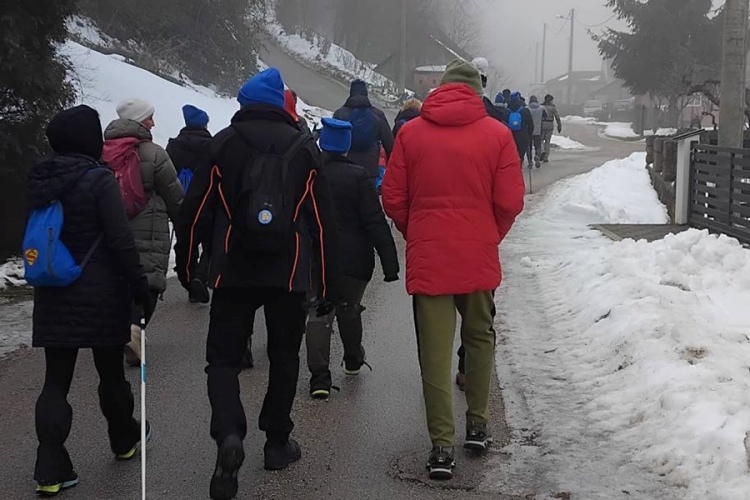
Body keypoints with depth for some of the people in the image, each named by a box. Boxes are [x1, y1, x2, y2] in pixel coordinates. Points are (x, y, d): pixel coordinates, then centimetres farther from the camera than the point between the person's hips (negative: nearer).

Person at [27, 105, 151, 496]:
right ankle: (124, 441, 35)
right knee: (110, 371, 15)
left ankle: (51, 470, -3)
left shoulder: (39, 181, 4)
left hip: (52, 295, 4)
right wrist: (139, 285, -10)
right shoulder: (98, 179, -14)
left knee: (55, 381, 4)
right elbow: (121, 241, -16)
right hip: (101, 295, -4)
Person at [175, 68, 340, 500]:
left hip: (233, 271, -1)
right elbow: (323, 220, 1)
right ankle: (277, 442, 23)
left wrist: (186, 264, 12)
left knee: (224, 357, 4)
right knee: (284, 357, 16)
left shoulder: (223, 144, 0)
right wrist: (329, 284, 6)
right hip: (290, 274, 1)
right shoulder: (304, 148, 2)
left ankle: (229, 434, -19)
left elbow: (196, 210, 0)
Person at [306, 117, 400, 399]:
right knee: (349, 309, 19)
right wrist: (389, 263, -10)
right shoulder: (357, 176, -10)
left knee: (318, 313, 1)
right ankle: (353, 360, 40)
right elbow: (375, 222, -12)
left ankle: (319, 376, -11)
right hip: (353, 259, -1)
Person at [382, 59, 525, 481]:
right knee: (480, 338, 20)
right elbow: (510, 201, -5)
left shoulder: (411, 133, -1)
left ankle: (443, 445, -1)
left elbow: (394, 200, 0)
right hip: (479, 257, 1)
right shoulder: (497, 134, -3)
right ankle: (478, 424, 27)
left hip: (428, 257, 0)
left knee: (435, 351, 2)